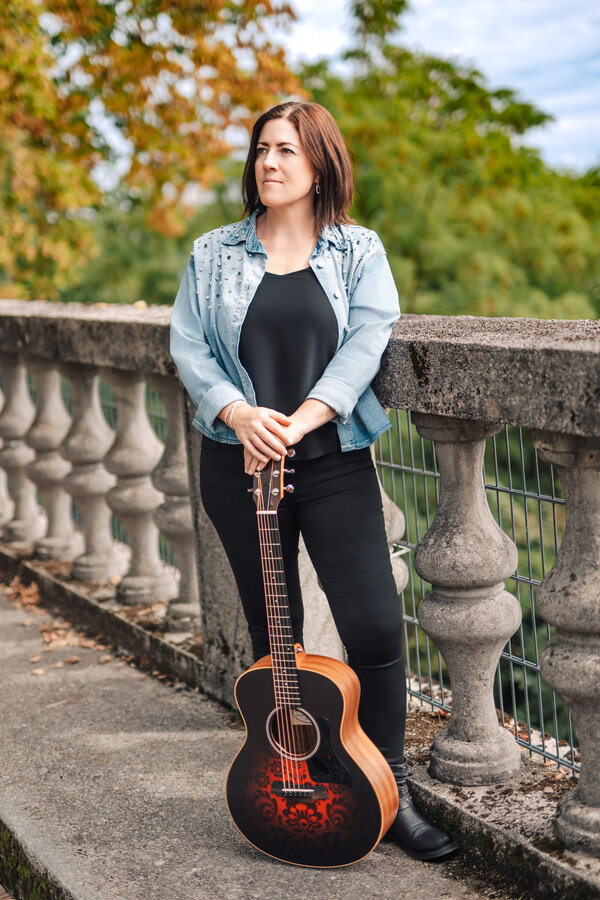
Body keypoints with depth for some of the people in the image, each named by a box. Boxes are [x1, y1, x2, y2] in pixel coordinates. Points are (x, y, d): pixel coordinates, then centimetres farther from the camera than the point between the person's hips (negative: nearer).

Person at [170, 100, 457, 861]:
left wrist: (299, 421, -21)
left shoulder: (359, 252, 4)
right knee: (273, 636, 9)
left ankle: (389, 795, 9)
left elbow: (365, 345, -8)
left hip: (333, 462, -1)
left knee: (375, 625, -8)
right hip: (238, 463, 1)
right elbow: (186, 345, 0)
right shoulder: (216, 255, 7)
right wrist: (239, 413, -17)